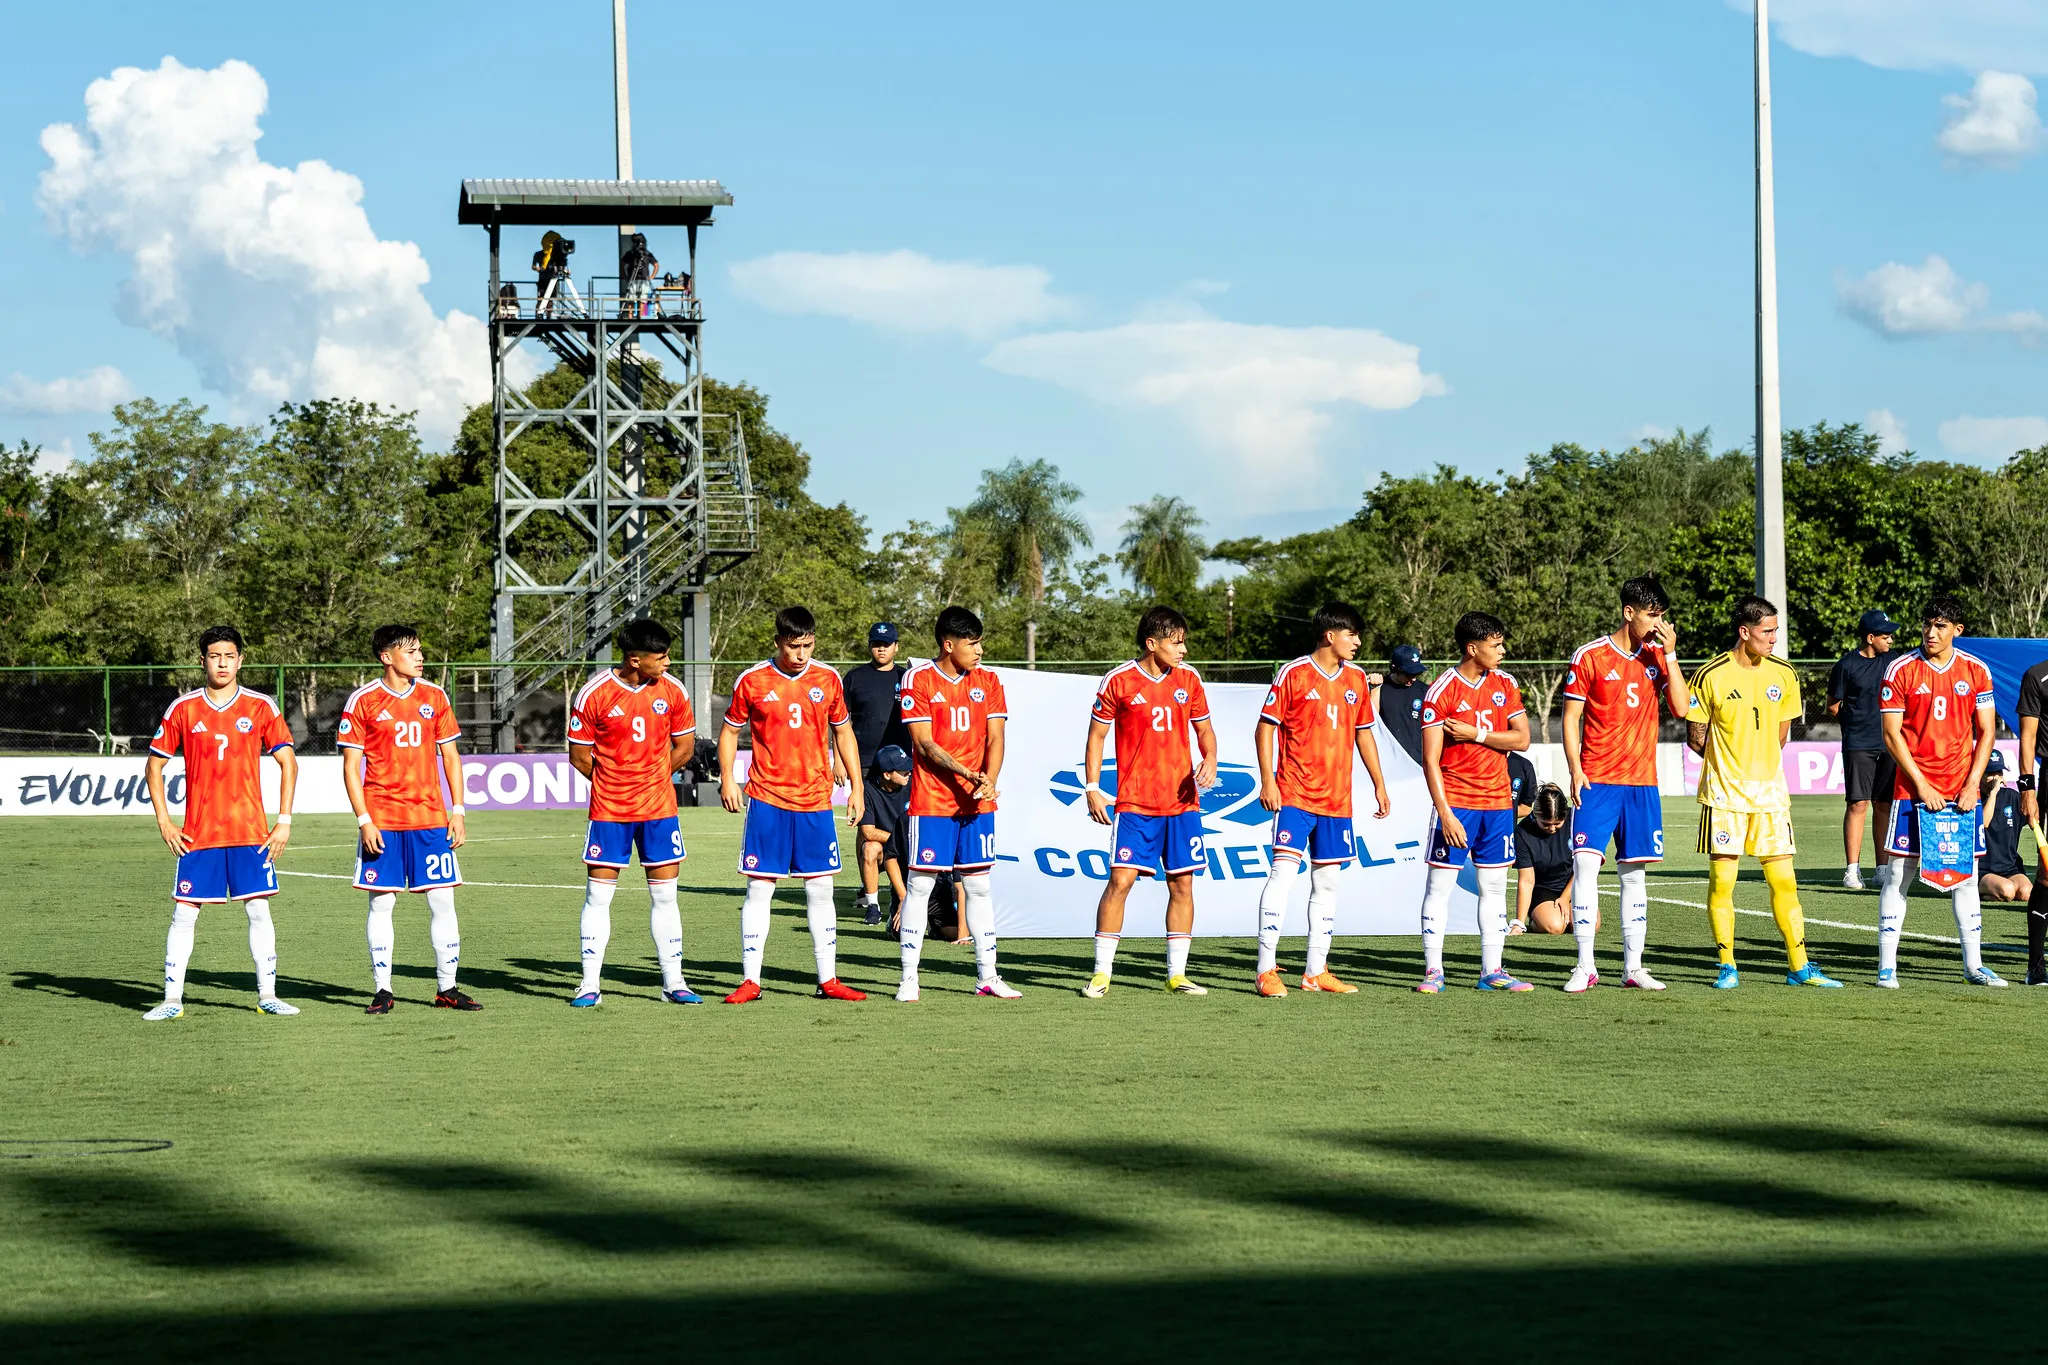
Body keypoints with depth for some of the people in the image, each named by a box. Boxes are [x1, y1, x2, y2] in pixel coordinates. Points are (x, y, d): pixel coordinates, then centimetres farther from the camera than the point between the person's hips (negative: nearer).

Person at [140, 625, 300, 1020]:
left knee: (259, 910, 0)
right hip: (198, 834, 0)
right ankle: (172, 1000, 4)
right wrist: (164, 821, 1)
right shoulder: (183, 709, 3)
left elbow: (288, 762, 4)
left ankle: (267, 995, 9)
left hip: (251, 831, 0)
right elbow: (154, 765, 10)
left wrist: (285, 821, -3)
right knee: (184, 913, -1)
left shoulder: (260, 707, 2)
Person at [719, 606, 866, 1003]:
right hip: (767, 799, -2)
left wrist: (856, 787, 11)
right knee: (759, 889, -2)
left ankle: (828, 980, 12)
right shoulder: (753, 681, -3)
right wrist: (727, 779, -4)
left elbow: (843, 732, 15)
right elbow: (730, 729, 8)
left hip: (815, 801, 2)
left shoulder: (828, 680, 4)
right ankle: (750, 981, 3)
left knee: (820, 890, 5)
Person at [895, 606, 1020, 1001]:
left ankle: (987, 975, 13)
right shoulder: (918, 680, -4)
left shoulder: (988, 682, 8)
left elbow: (995, 739, 3)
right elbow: (923, 743, -9)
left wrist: (989, 781, -15)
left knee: (978, 886, 8)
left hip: (978, 804, 4)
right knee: (920, 884, -2)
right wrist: (965, 772, -20)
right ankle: (909, 977, 3)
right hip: (931, 802, -4)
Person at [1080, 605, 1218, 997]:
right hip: (1135, 803, -4)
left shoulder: (1188, 679, 6)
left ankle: (1177, 974, 11)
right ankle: (1101, 974, -1)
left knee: (1182, 884, 3)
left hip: (1183, 802, 4)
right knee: (1120, 880, -10)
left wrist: (1210, 759, -5)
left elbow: (1204, 729, 16)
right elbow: (1096, 734, 2)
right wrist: (1092, 788, -4)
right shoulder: (1118, 681, -5)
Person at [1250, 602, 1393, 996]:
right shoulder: (1293, 674, -5)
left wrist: (1379, 785, 19)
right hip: (1295, 795, -6)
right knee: (1284, 871, -15)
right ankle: (1266, 971, -14)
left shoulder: (1357, 678, 11)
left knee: (1327, 882, 8)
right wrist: (1267, 781, -12)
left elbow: (1364, 732, 20)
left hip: (1336, 799, 6)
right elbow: (1265, 728, -5)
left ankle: (1316, 971, 16)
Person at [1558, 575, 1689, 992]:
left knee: (1634, 872, 7)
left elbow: (1681, 707, -3)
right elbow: (1570, 718, -1)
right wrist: (1575, 770, -10)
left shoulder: (1657, 657, 8)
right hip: (1597, 782, -4)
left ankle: (1633, 967, 12)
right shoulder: (1590, 657, -3)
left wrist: (1670, 654, -8)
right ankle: (1586, 967, -9)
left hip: (1642, 783, 4)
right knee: (1586, 864, -12)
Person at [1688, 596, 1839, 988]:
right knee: (1721, 880, -4)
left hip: (1770, 793, 3)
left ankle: (1799, 966, 9)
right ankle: (1728, 967, 6)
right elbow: (1695, 737, 1)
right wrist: (1730, 763, 4)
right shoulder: (1711, 675, -7)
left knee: (1784, 881, 3)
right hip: (1724, 794, -3)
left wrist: (1758, 761, 13)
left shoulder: (1783, 674, 5)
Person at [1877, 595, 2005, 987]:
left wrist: (1972, 784, -4)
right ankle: (1887, 966, 1)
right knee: (1899, 874, -3)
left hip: (1961, 791, 3)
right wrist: (1922, 785, -11)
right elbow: (1891, 734, -5)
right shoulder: (1901, 670, -4)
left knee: (1966, 878, 7)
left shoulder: (1976, 671, 4)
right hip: (1913, 790, -3)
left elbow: (1986, 731, 7)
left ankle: (1973, 965, 15)